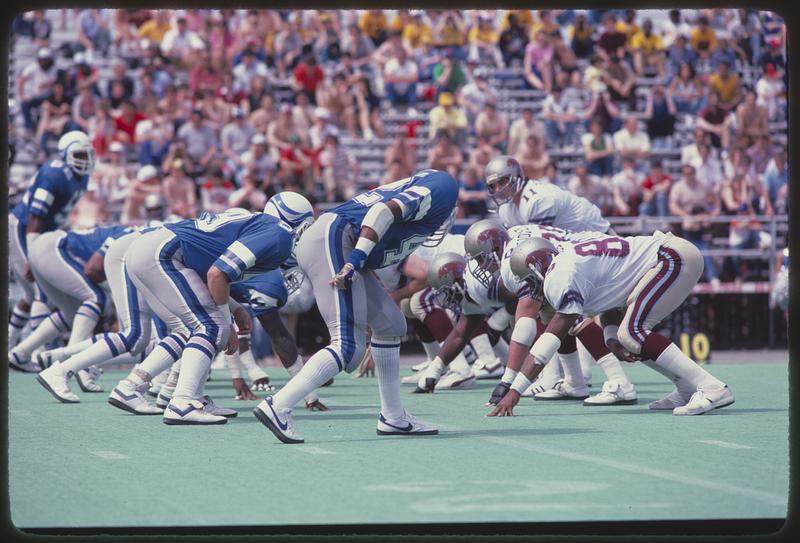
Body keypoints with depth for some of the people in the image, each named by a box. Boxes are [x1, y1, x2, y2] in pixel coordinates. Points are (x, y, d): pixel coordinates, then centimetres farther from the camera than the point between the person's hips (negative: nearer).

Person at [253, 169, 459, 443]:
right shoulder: (443, 187, -2)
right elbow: (386, 212, -17)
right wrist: (355, 262, -24)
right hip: (332, 239, -11)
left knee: (390, 324, 17)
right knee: (348, 347, -15)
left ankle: (393, 417, 24)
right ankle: (278, 407, -17)